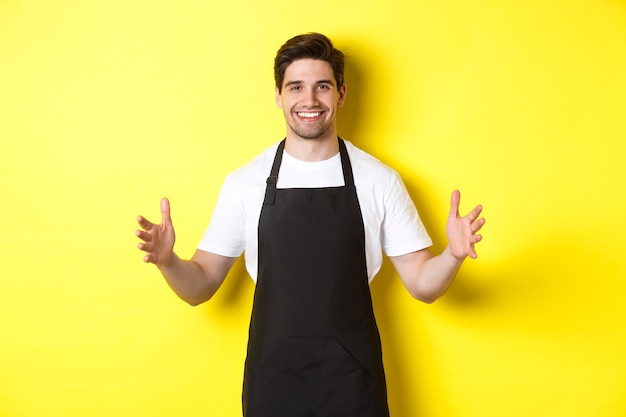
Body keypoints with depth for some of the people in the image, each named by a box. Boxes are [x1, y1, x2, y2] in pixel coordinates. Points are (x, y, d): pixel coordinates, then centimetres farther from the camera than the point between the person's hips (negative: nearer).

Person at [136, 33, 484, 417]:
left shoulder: (380, 180, -2)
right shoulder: (244, 183, -1)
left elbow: (422, 284, 0)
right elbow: (201, 287, 3)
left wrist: (453, 255, -20)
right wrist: (168, 260, -17)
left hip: (354, 383, 0)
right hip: (272, 382, 1)